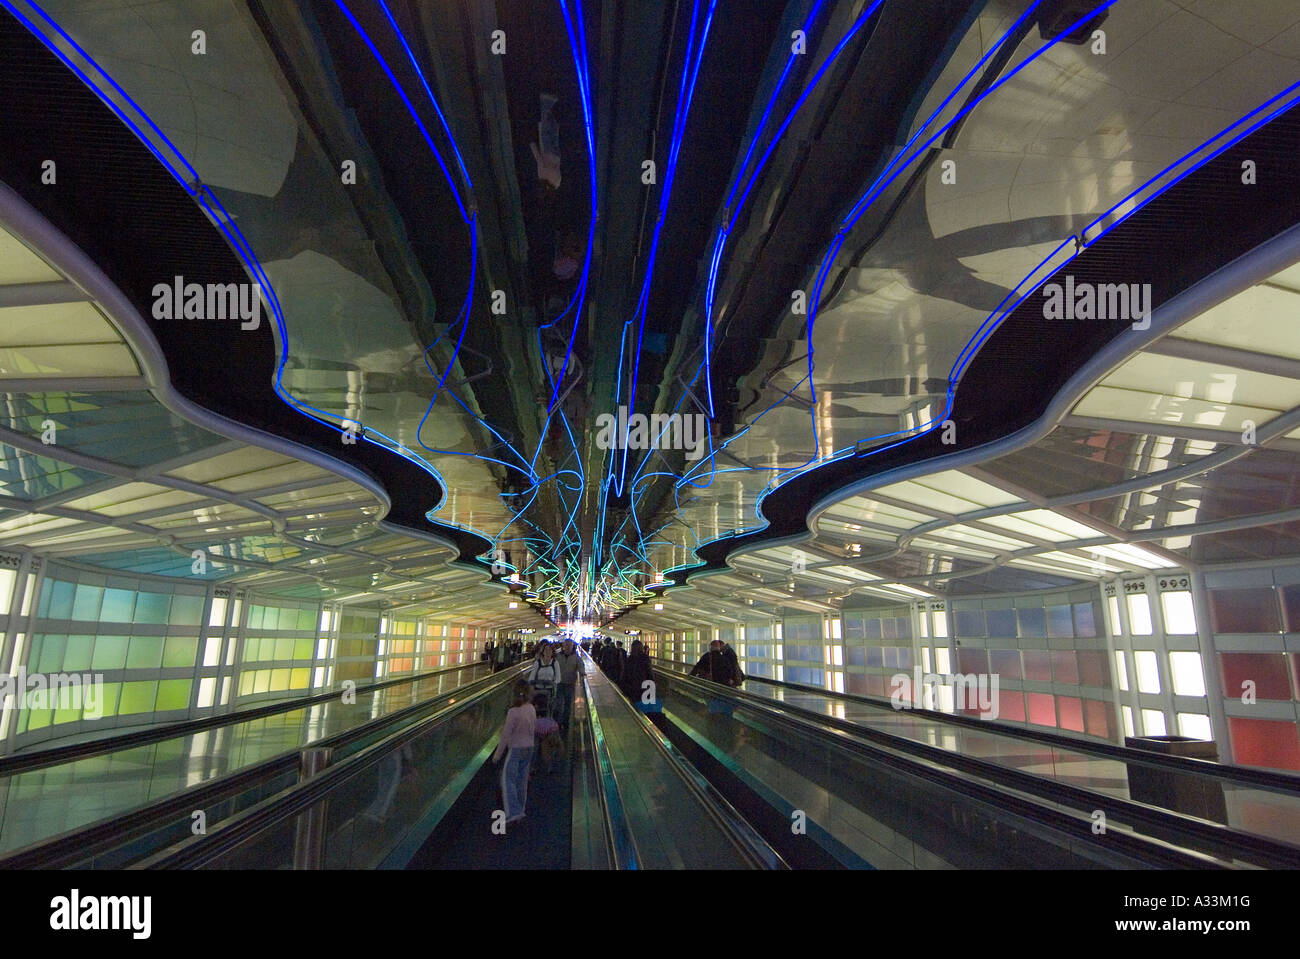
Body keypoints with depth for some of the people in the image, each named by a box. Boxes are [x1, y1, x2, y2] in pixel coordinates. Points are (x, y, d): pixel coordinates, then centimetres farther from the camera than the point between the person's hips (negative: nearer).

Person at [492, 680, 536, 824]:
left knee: (508, 780, 1)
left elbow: (506, 735, -16)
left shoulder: (513, 711, -21)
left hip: (515, 750, -7)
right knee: (522, 781, 15)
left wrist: (497, 754, -7)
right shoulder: (531, 709, -1)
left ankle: (513, 812, -5)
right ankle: (520, 811, 24)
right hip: (529, 748, 7)